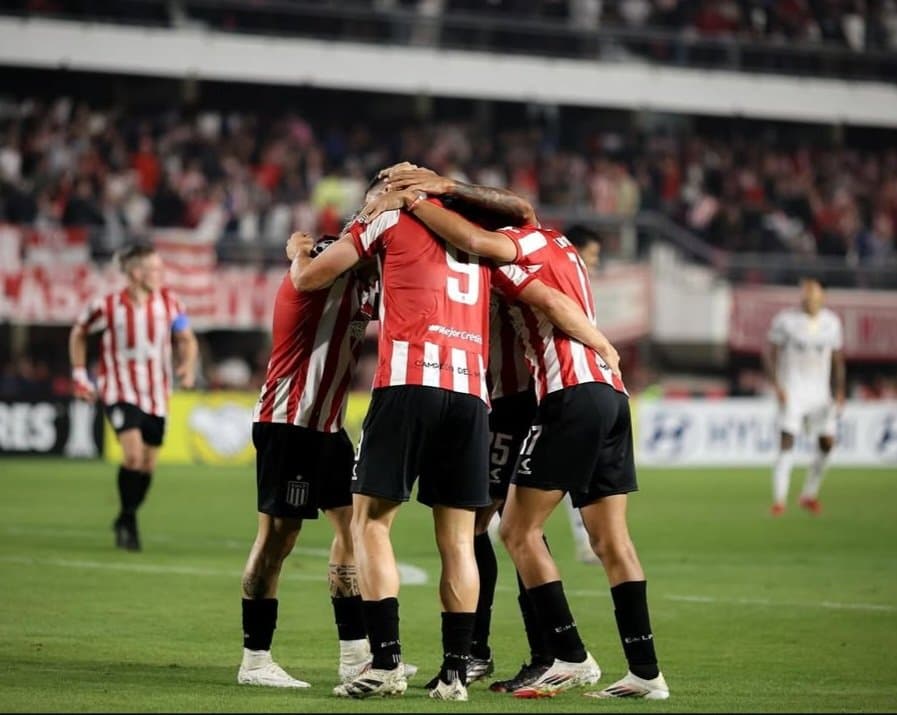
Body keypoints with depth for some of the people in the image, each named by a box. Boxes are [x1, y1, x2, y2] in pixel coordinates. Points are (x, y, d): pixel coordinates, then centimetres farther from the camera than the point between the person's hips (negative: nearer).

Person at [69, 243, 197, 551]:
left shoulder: (169, 302, -4)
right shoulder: (108, 306, -12)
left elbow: (186, 339, 7)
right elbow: (78, 333, 6)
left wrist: (187, 365, -13)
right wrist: (79, 373, 3)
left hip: (156, 394, 4)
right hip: (120, 391, -4)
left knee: (147, 464, 7)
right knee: (133, 453, -23)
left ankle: (126, 521, 29)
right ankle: (128, 520, -5)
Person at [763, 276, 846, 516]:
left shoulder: (832, 322, 5)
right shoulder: (785, 320, -7)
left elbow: (838, 359, 13)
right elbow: (770, 353, -3)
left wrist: (840, 392, 8)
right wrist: (777, 386, -13)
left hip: (820, 393, 4)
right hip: (792, 391, -4)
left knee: (826, 443, 2)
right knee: (786, 442, -14)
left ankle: (809, 495, 19)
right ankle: (779, 500, -13)